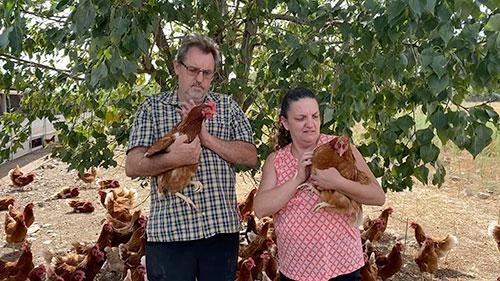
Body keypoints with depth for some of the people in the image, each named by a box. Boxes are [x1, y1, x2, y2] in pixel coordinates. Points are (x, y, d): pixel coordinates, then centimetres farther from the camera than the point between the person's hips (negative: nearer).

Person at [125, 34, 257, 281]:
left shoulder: (227, 106, 9)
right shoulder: (153, 107, 4)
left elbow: (251, 156, 1)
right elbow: (132, 166, -4)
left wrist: (207, 137, -12)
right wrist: (174, 159, -22)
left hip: (222, 227, 2)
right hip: (168, 231, -1)